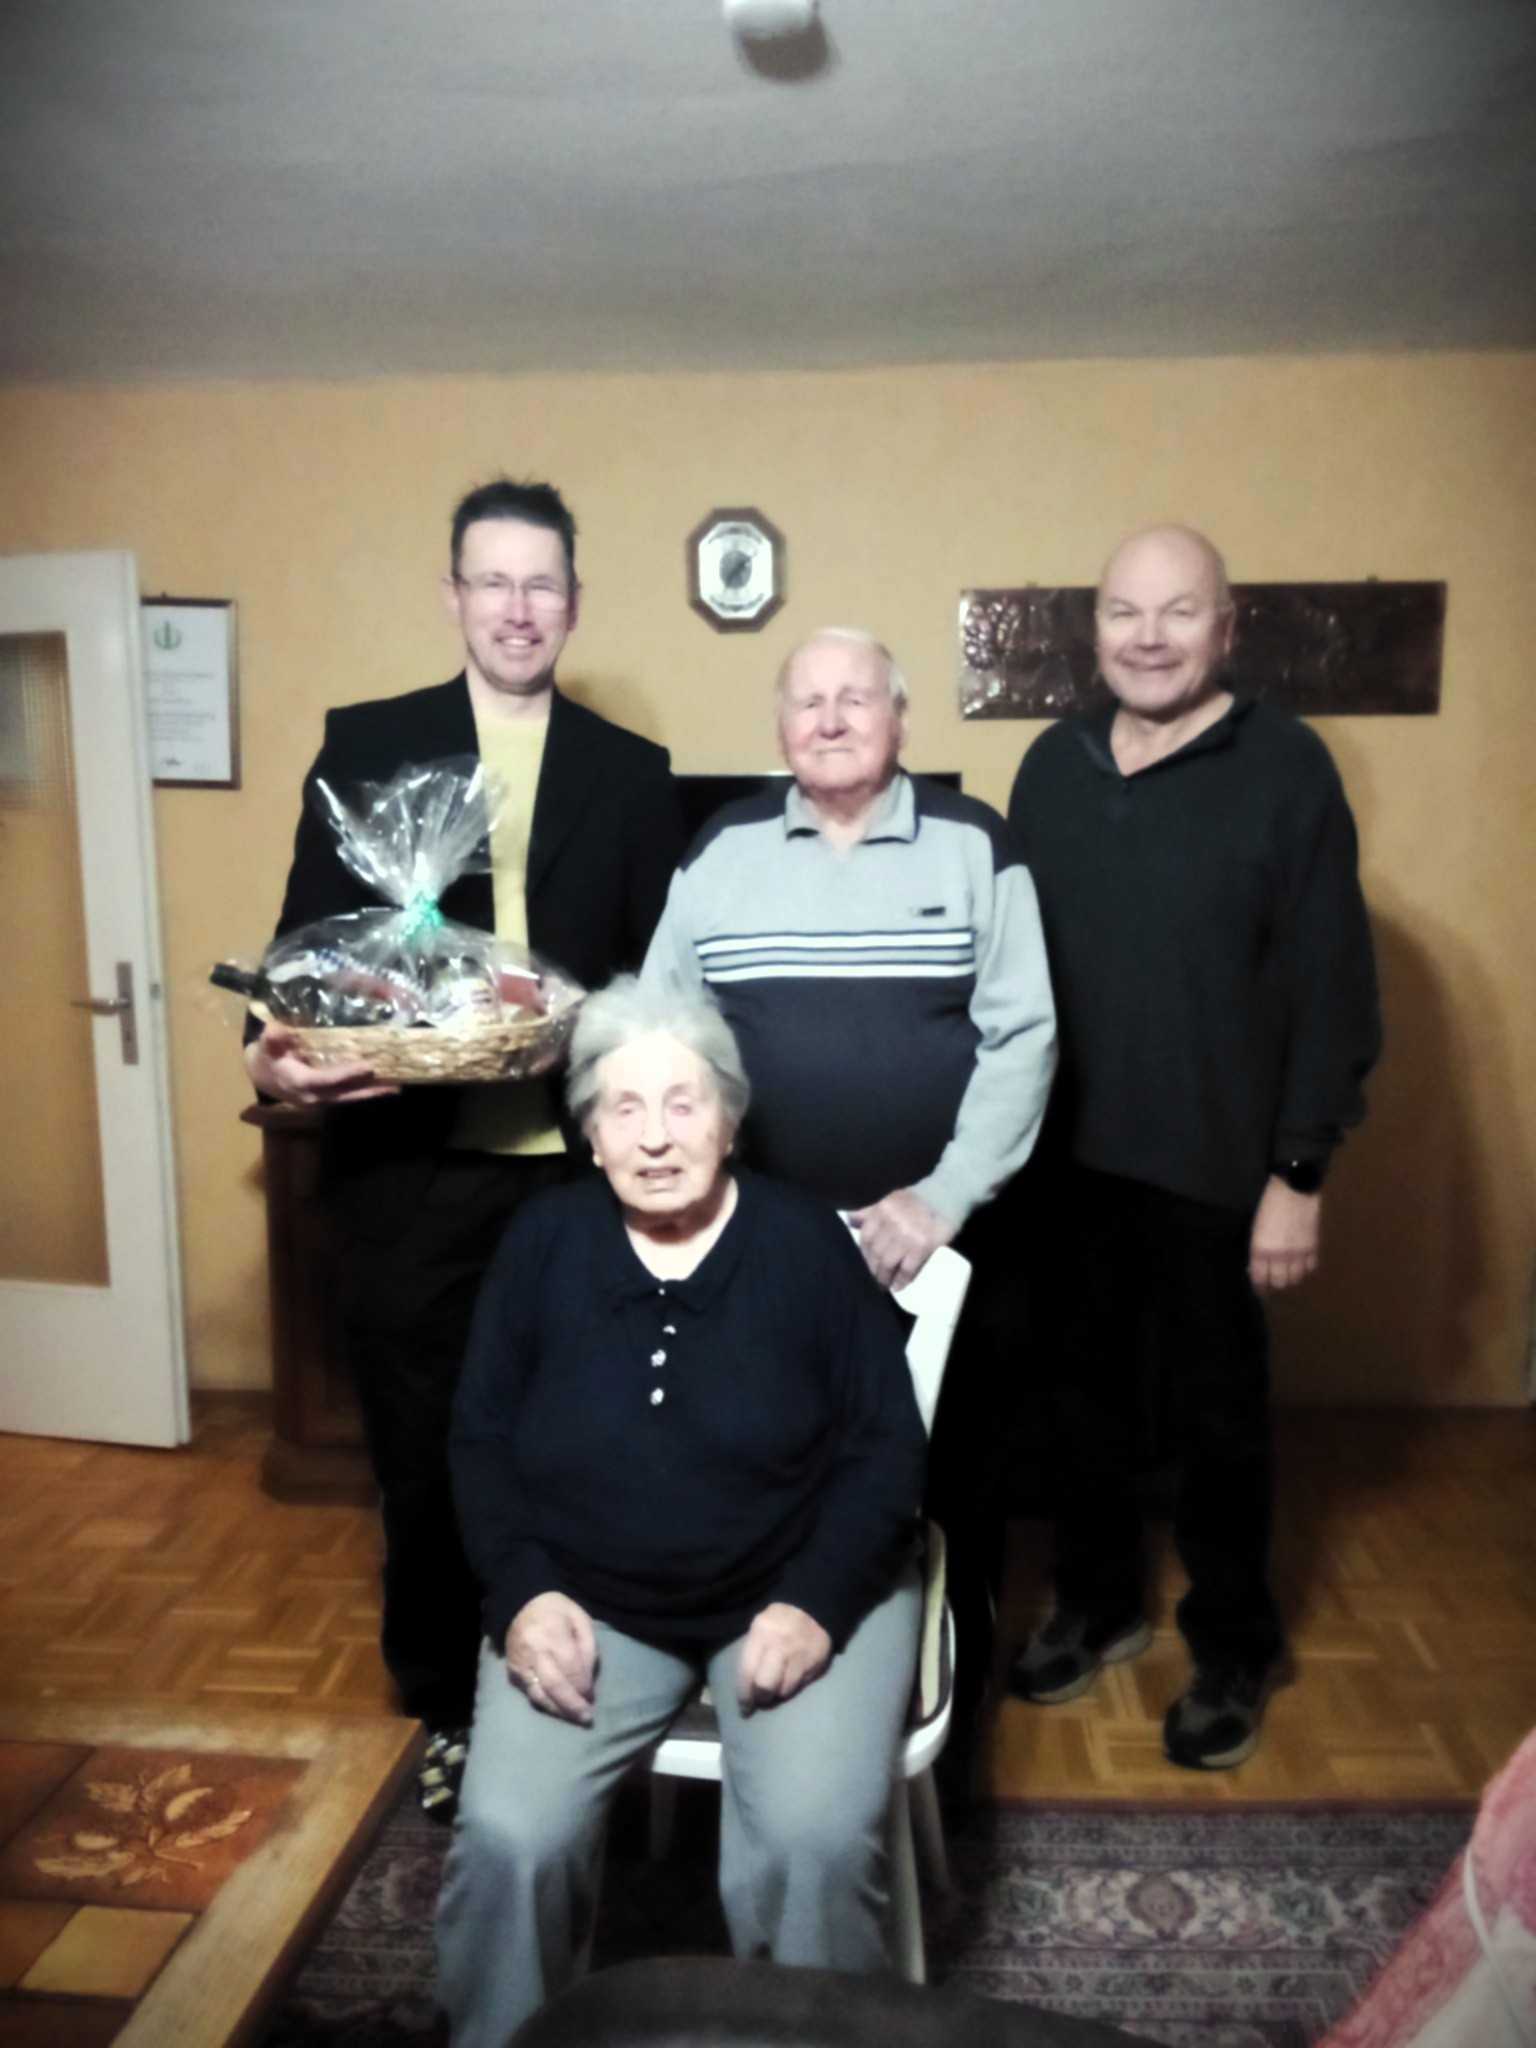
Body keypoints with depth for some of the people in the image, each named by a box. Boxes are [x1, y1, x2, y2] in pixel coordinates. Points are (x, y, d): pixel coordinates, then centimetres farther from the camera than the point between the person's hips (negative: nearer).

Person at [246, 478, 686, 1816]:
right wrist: (282, 1050, -17)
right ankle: (445, 1703, 35)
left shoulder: (634, 772, 7)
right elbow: (311, 931, 1)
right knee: (423, 1448, 13)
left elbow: (661, 971, 6)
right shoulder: (365, 742, 4)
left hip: (574, 1161, 1)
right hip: (408, 1160, 0)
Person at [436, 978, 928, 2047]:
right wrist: (524, 1593, -10)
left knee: (818, 1843, -22)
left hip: (795, 1589, -1)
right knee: (508, 1841, -18)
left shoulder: (808, 1242, -8)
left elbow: (887, 1447, -5)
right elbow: (482, 1439, 3)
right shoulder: (545, 1240, -3)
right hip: (587, 1598, 2)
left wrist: (816, 1603, -16)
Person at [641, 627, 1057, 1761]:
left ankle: (943, 1718, 36)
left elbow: (1022, 1036, -7)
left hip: (939, 1243, -1)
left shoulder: (974, 843, -1)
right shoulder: (722, 848, 4)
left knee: (945, 1488, 13)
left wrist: (943, 1199, -16)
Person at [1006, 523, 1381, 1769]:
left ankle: (1234, 1648, 35)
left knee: (1220, 1411, 13)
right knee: (1085, 1387, 17)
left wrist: (1299, 1173, -12)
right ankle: (1098, 1602, 40)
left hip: (1215, 1166, -4)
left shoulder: (1287, 766, -9)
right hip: (1070, 1153, 4)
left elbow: (1330, 986, -11)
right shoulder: (1054, 763, 5)